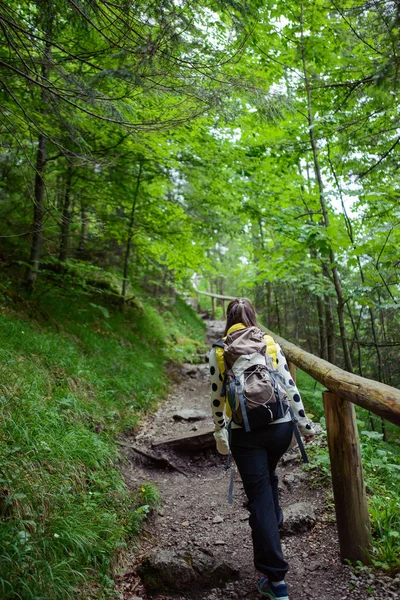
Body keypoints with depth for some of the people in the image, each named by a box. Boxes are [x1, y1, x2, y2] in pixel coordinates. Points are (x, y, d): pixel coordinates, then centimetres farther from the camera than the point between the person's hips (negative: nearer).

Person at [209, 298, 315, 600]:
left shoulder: (218, 351, -1)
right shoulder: (272, 345, 1)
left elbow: (217, 397, 3)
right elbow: (290, 387, 0)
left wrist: (220, 433, 15)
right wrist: (305, 424, 8)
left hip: (244, 433, -2)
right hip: (280, 427, 2)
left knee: (259, 497, 5)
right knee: (268, 475, 31)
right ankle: (275, 521, 52)